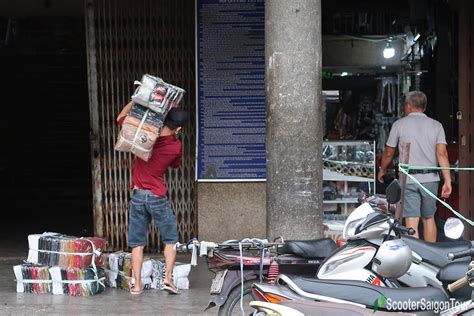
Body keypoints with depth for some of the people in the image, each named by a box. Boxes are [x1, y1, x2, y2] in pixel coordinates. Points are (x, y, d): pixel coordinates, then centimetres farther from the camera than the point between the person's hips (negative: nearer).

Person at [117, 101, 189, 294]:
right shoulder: (176, 146, -8)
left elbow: (121, 117, 7)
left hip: (138, 195, 2)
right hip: (158, 198, -2)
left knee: (137, 242, 8)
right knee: (170, 240, 13)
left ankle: (137, 284, 7)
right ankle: (168, 278, 2)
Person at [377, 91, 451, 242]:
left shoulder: (399, 124, 2)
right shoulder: (436, 125, 6)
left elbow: (388, 153, 6)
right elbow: (442, 153, -5)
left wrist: (382, 170, 24)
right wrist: (447, 181, -7)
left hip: (408, 179, -3)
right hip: (430, 178, 3)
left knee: (411, 222, -5)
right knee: (429, 218, 16)